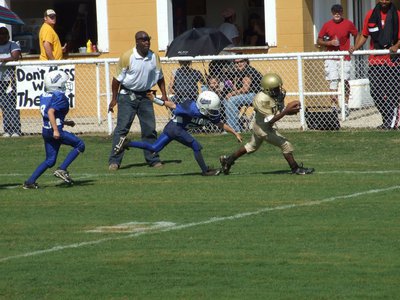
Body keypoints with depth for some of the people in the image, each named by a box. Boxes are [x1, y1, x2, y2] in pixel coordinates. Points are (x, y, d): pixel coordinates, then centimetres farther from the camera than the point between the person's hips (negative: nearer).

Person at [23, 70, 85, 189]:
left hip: (46, 130, 9)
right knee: (80, 145, 3)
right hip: (55, 130, -9)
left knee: (50, 160, 17)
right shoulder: (60, 97, -13)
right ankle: (62, 169, -6)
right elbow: (50, 112, -25)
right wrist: (56, 130, -27)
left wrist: (65, 122, 27)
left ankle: (30, 181, 9)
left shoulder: (44, 96, 14)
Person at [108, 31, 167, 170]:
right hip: (128, 96, -4)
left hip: (145, 96, 4)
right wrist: (114, 99, -6)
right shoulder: (127, 57, -14)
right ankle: (114, 161, -7)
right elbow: (117, 79, -7)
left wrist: (164, 94, 5)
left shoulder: (154, 57, -1)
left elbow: (159, 77, 12)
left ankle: (153, 159, 14)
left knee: (150, 129, 4)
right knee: (122, 128, -8)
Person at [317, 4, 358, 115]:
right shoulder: (327, 25, 4)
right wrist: (330, 43, -10)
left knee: (345, 81, -3)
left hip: (344, 57, -1)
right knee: (333, 82, -2)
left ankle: (346, 105, 7)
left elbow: (357, 36, 12)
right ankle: (334, 106, 0)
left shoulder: (348, 24, 2)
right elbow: (319, 41, 8)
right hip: (331, 58, 1)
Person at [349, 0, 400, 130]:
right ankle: (387, 120, 19)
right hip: (375, 61, 4)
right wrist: (355, 47, 1)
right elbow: (364, 35, 16)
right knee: (375, 93, 5)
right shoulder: (371, 15, 10)